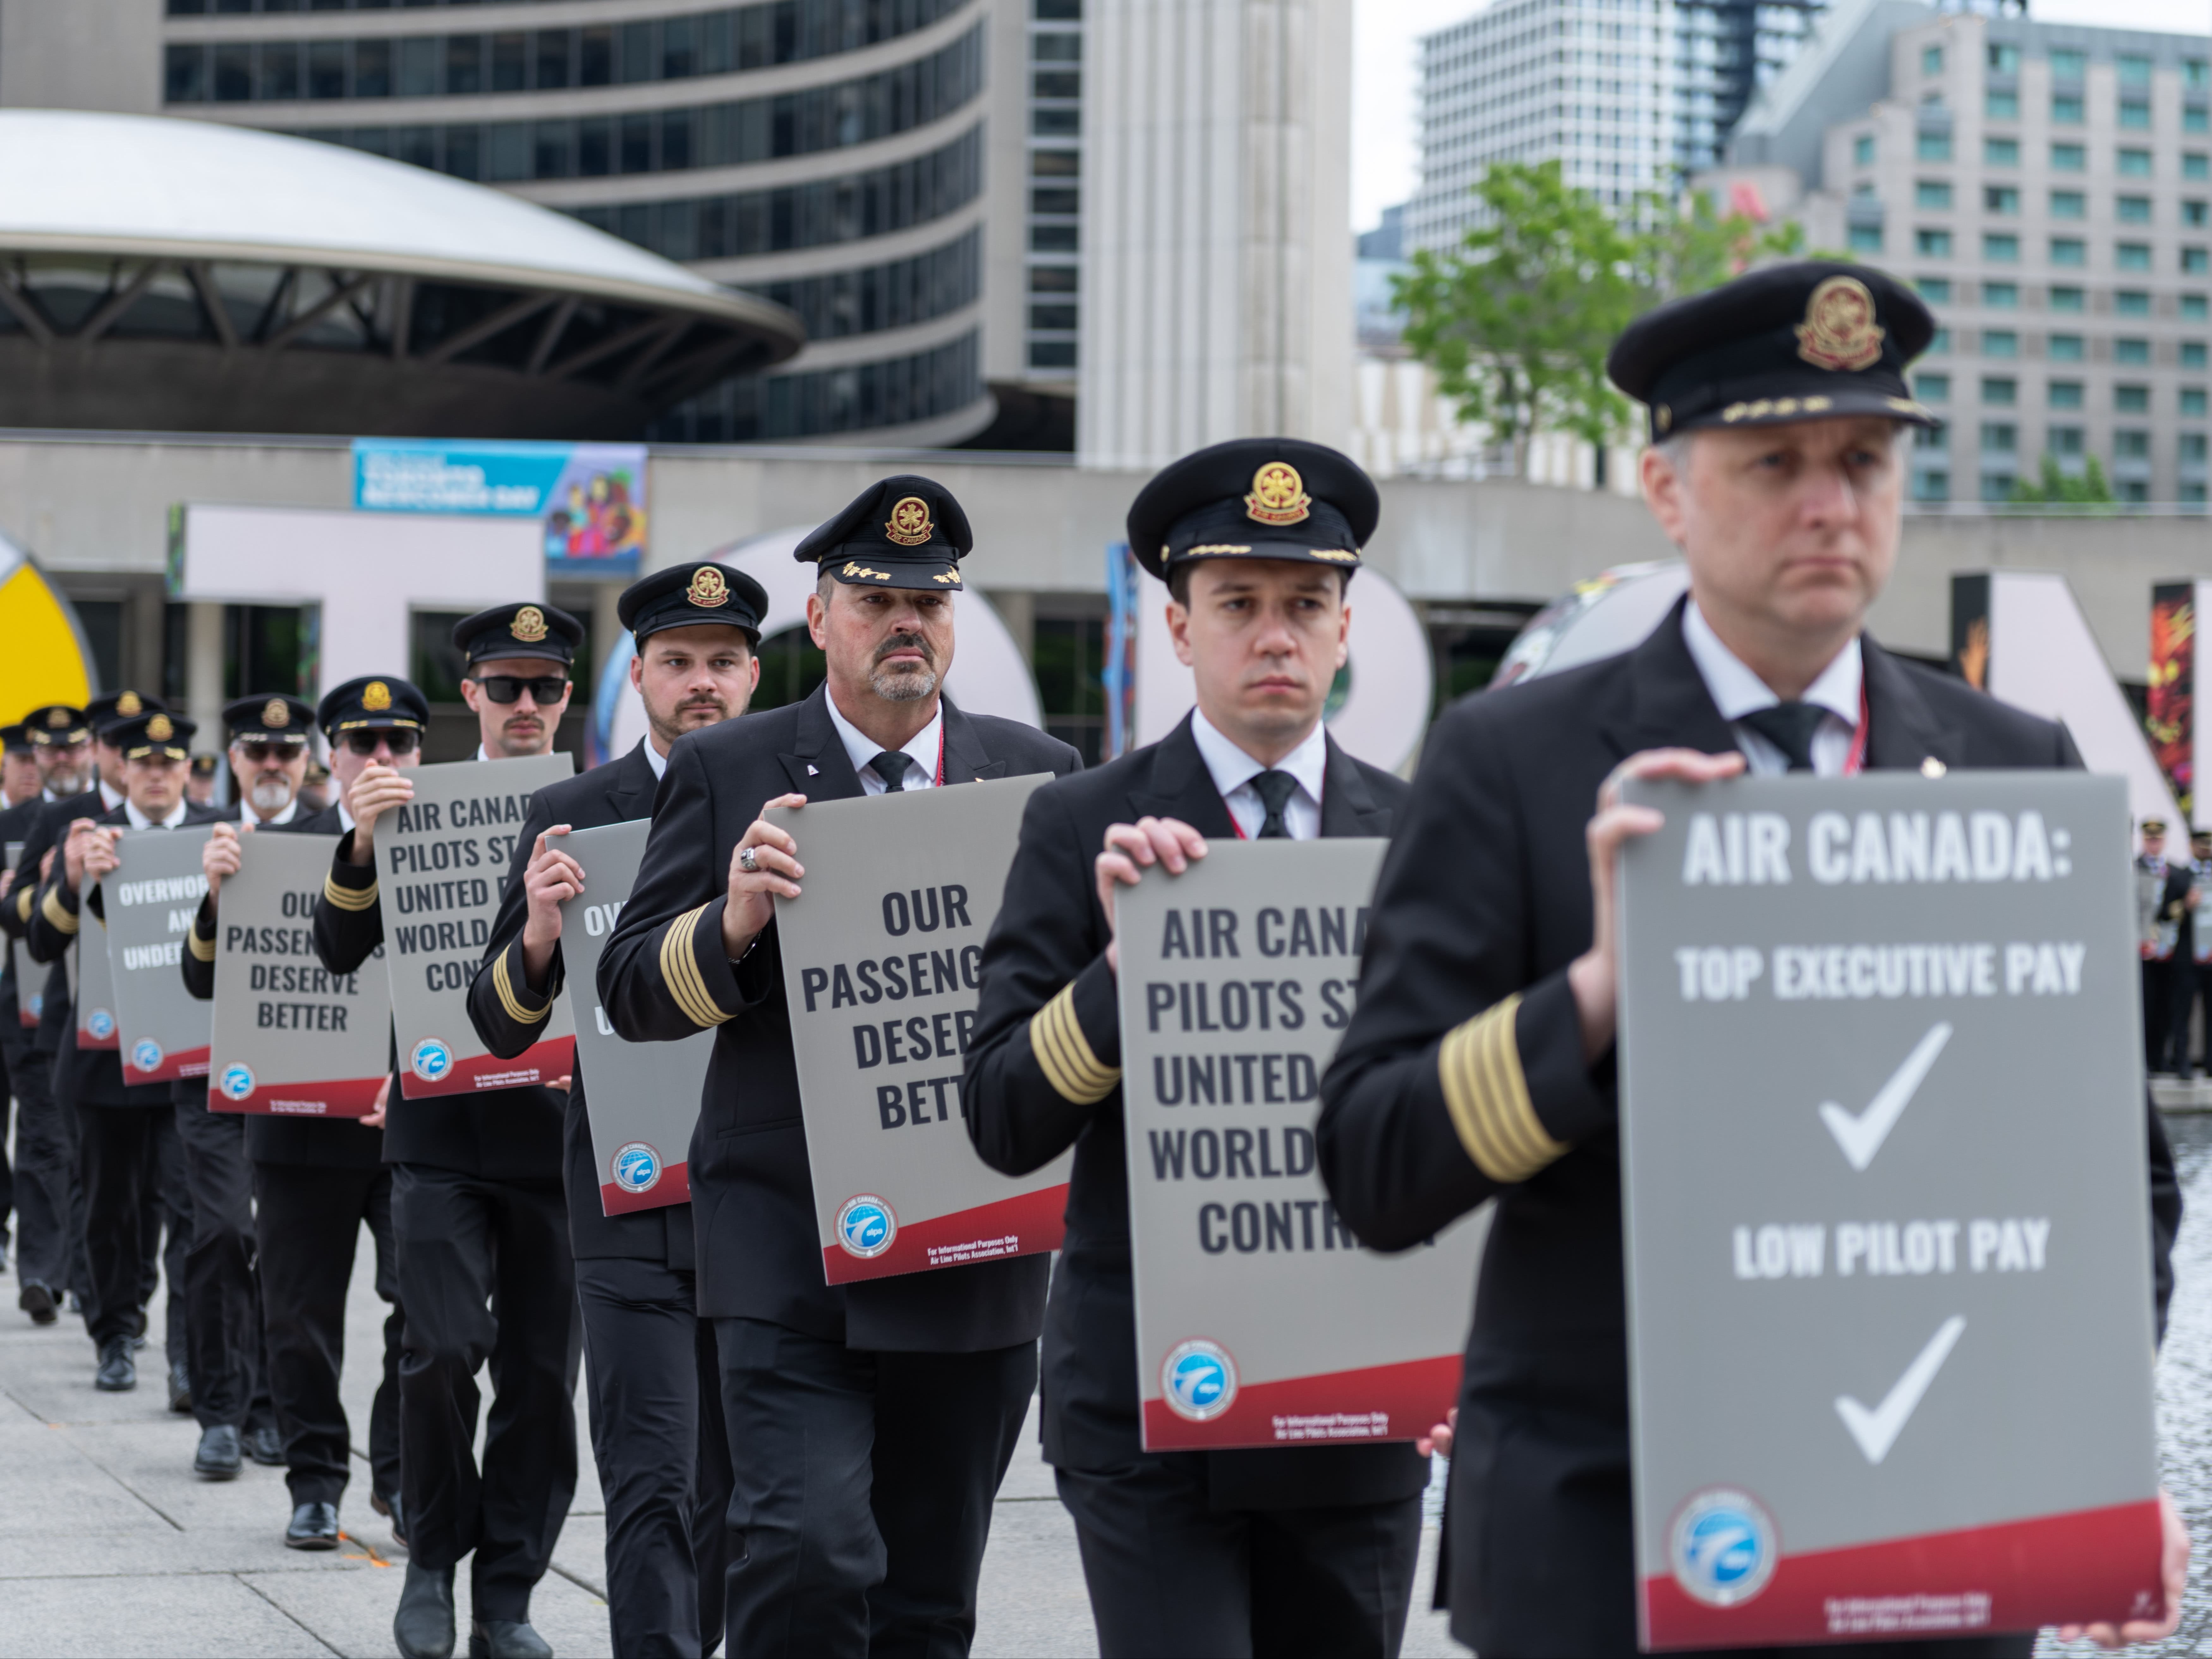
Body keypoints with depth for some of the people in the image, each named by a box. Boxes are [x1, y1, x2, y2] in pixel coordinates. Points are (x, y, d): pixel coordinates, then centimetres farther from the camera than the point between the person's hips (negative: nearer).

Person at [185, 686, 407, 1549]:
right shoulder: (276, 847, 3)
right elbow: (208, 984, -1)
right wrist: (218, 892, -19)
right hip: (303, 1119, 1)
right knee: (302, 1313, 9)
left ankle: (403, 1472, 11)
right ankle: (315, 1481, 24)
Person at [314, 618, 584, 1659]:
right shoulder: (415, 808, 5)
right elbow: (340, 951, -3)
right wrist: (362, 844, -20)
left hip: (560, 1132, 1)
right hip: (444, 1131, -1)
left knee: (541, 1369, 4)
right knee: (444, 1350, -11)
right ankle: (434, 1555, 11)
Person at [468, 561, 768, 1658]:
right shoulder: (570, 815, 2)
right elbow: (500, 1026, 0)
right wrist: (539, 935, -21)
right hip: (633, 1204, -2)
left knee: (730, 1484, 13)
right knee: (655, 1485, -7)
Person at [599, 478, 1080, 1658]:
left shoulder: (1040, 774, 9)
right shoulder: (724, 771, 3)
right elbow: (630, 992, 1)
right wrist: (732, 925, -19)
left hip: (977, 1253, 3)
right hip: (788, 1249, -3)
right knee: (809, 1557, -19)